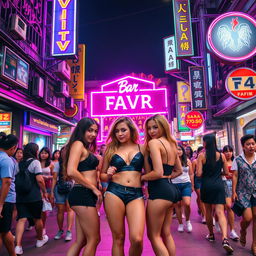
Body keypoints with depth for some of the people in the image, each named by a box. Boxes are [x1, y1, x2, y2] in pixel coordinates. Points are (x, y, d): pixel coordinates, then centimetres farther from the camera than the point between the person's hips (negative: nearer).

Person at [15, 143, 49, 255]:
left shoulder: (19, 163, 10)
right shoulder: (35, 162, -9)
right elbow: (39, 179, -18)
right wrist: (45, 192, -6)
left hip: (20, 196, 5)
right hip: (33, 196, -5)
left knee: (21, 219, 2)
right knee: (37, 218, 13)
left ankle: (18, 246, -8)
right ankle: (40, 239, 32)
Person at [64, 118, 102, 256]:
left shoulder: (86, 147, 20)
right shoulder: (78, 144, -8)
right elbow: (71, 171, -20)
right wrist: (94, 188, -14)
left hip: (84, 195, 9)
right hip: (83, 194, -9)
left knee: (81, 240, 14)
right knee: (94, 239, 2)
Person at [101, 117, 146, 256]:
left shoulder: (141, 148, 10)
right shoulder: (111, 149, 10)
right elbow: (102, 175, 15)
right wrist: (108, 175, -5)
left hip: (136, 195, 0)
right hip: (114, 193, 1)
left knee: (137, 239, -12)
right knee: (118, 238, 4)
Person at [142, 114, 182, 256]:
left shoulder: (154, 142, -12)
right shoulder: (171, 144, 15)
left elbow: (158, 172, -21)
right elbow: (179, 170, 23)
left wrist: (141, 178, -6)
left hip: (159, 190, -9)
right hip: (170, 188, 9)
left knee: (153, 235, 4)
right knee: (166, 234, 19)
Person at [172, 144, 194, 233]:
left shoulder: (187, 161, 5)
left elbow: (191, 174, 11)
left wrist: (192, 185, 12)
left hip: (186, 184, 1)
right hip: (175, 184, -1)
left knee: (187, 204, -11)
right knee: (177, 205, 5)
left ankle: (188, 221, 17)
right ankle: (180, 224, 21)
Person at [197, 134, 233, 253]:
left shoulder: (201, 156, -7)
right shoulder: (221, 155, 1)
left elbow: (199, 174, -11)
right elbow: (226, 172, 7)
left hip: (206, 185, -1)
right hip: (219, 185, 1)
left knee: (208, 210, 16)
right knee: (220, 212, -2)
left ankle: (211, 235, 30)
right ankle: (225, 238, -20)